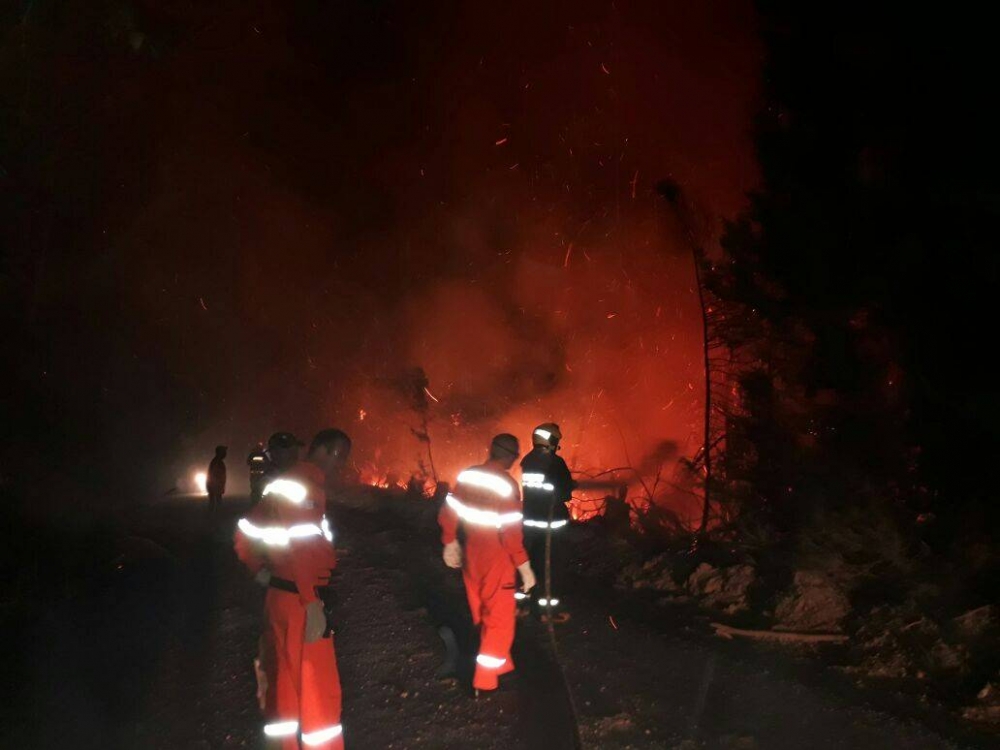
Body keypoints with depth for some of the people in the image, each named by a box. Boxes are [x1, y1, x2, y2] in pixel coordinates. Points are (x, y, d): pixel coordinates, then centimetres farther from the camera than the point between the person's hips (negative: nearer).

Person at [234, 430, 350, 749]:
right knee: (319, 687, -2)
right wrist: (313, 604, -26)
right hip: (300, 600, -10)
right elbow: (301, 547, -26)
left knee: (287, 680, 18)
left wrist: (261, 571, 15)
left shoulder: (282, 484, 15)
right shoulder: (306, 486, -16)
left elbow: (245, 533, 20)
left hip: (280, 595, 10)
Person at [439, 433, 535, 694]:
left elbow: (447, 513, 5)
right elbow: (511, 533, -24)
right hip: (497, 562, -6)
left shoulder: (466, 476, -3)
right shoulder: (506, 485, -22)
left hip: (471, 557, 6)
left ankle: (500, 664, 36)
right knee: (499, 619, 8)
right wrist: (525, 567, -16)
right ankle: (485, 679, 12)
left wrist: (450, 543, 19)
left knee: (482, 616, 20)